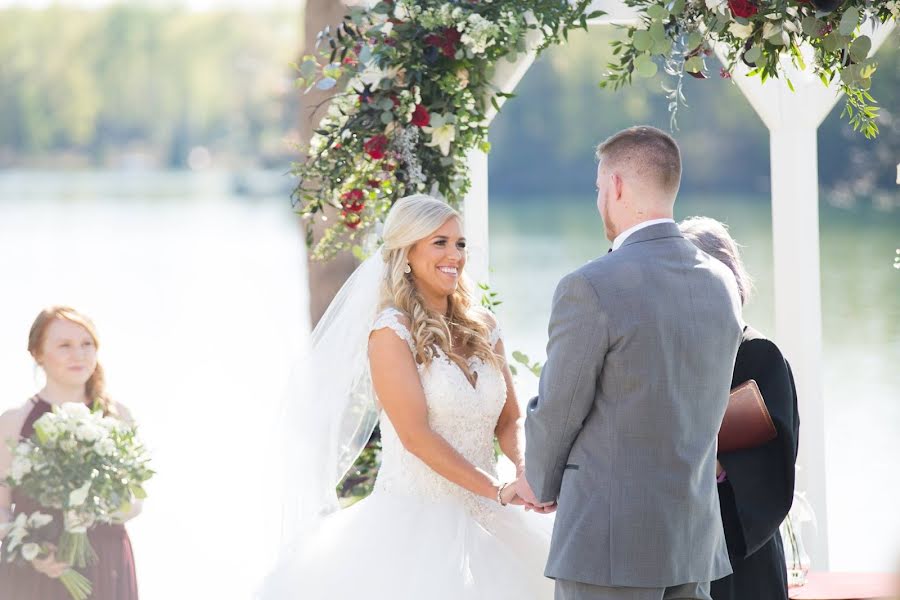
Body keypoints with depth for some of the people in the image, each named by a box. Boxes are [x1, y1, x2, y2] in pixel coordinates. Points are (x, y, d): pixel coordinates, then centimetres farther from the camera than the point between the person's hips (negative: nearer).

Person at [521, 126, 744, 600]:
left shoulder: (590, 288, -15)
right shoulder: (720, 283, 7)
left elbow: (557, 412, -8)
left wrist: (541, 485, 13)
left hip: (610, 544, -7)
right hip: (695, 541, 7)